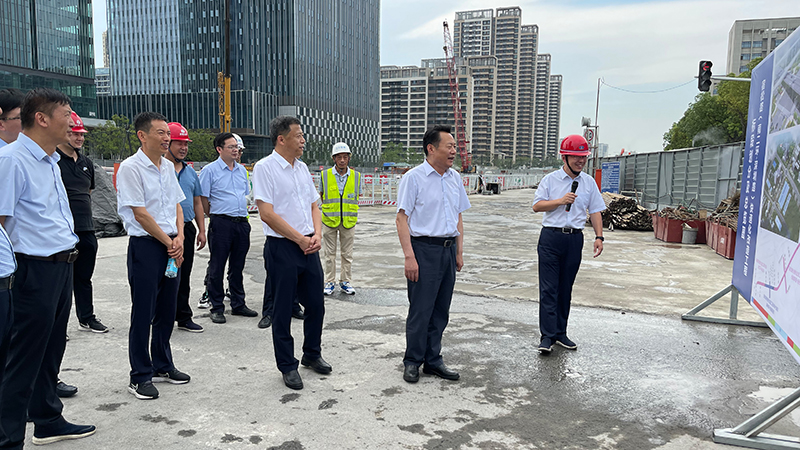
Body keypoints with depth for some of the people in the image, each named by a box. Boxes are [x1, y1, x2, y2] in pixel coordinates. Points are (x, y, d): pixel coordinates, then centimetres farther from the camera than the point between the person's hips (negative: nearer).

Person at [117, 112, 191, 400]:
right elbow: (140, 214, -14)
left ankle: (162, 366, 28)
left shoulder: (168, 167, 12)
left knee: (167, 310, 14)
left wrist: (179, 239, -1)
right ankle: (140, 376, 13)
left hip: (172, 247, 7)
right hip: (145, 246, -7)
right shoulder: (130, 168, -11)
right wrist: (168, 242, -8)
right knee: (143, 314, 1)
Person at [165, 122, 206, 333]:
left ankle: (184, 318, 20)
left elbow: (197, 203, 18)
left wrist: (201, 230, 13)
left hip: (187, 228, 6)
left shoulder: (190, 171, 15)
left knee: (184, 277, 12)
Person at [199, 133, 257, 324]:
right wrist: (216, 216, 1)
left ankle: (238, 304, 23)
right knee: (217, 267, 1)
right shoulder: (209, 170, -5)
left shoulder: (242, 170, 13)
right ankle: (217, 308, 10)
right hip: (221, 223, -6)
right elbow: (202, 199, -4)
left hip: (242, 222, 6)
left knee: (238, 266, 13)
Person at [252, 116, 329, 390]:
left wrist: (316, 235, -1)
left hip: (309, 247, 7)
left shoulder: (302, 167, 12)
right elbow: (267, 214, -16)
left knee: (316, 305, 13)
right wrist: (300, 239, -12)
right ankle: (287, 366, 20)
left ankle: (312, 355, 33)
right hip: (282, 247, -6)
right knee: (283, 311, 5)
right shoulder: (265, 167, -9)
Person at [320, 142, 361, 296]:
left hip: (348, 221, 1)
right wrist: (329, 209, 3)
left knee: (347, 254, 9)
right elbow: (321, 195, 10)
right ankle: (330, 282, 19)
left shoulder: (356, 176, 0)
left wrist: (351, 212, 4)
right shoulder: (325, 175, -3)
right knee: (330, 254, 7)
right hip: (329, 220, -1)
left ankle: (345, 281, 22)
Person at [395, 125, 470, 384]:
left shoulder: (454, 178, 12)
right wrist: (409, 256, -17)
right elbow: (402, 219, -11)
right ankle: (412, 362, 15)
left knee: (441, 310, 12)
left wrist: (459, 252, 13)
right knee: (420, 310, -1)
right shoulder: (414, 177, -8)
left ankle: (433, 360, 24)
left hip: (449, 249, 6)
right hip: (424, 248, -6)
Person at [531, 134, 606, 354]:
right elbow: (536, 206, -3)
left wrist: (599, 237, 1)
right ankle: (547, 336, -5)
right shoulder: (550, 179, 1)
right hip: (551, 237, -3)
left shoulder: (589, 182, 10)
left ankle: (560, 333, 18)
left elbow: (595, 211, 10)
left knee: (565, 289, 9)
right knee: (548, 288, -6)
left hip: (575, 239, 3)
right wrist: (560, 201, -14)